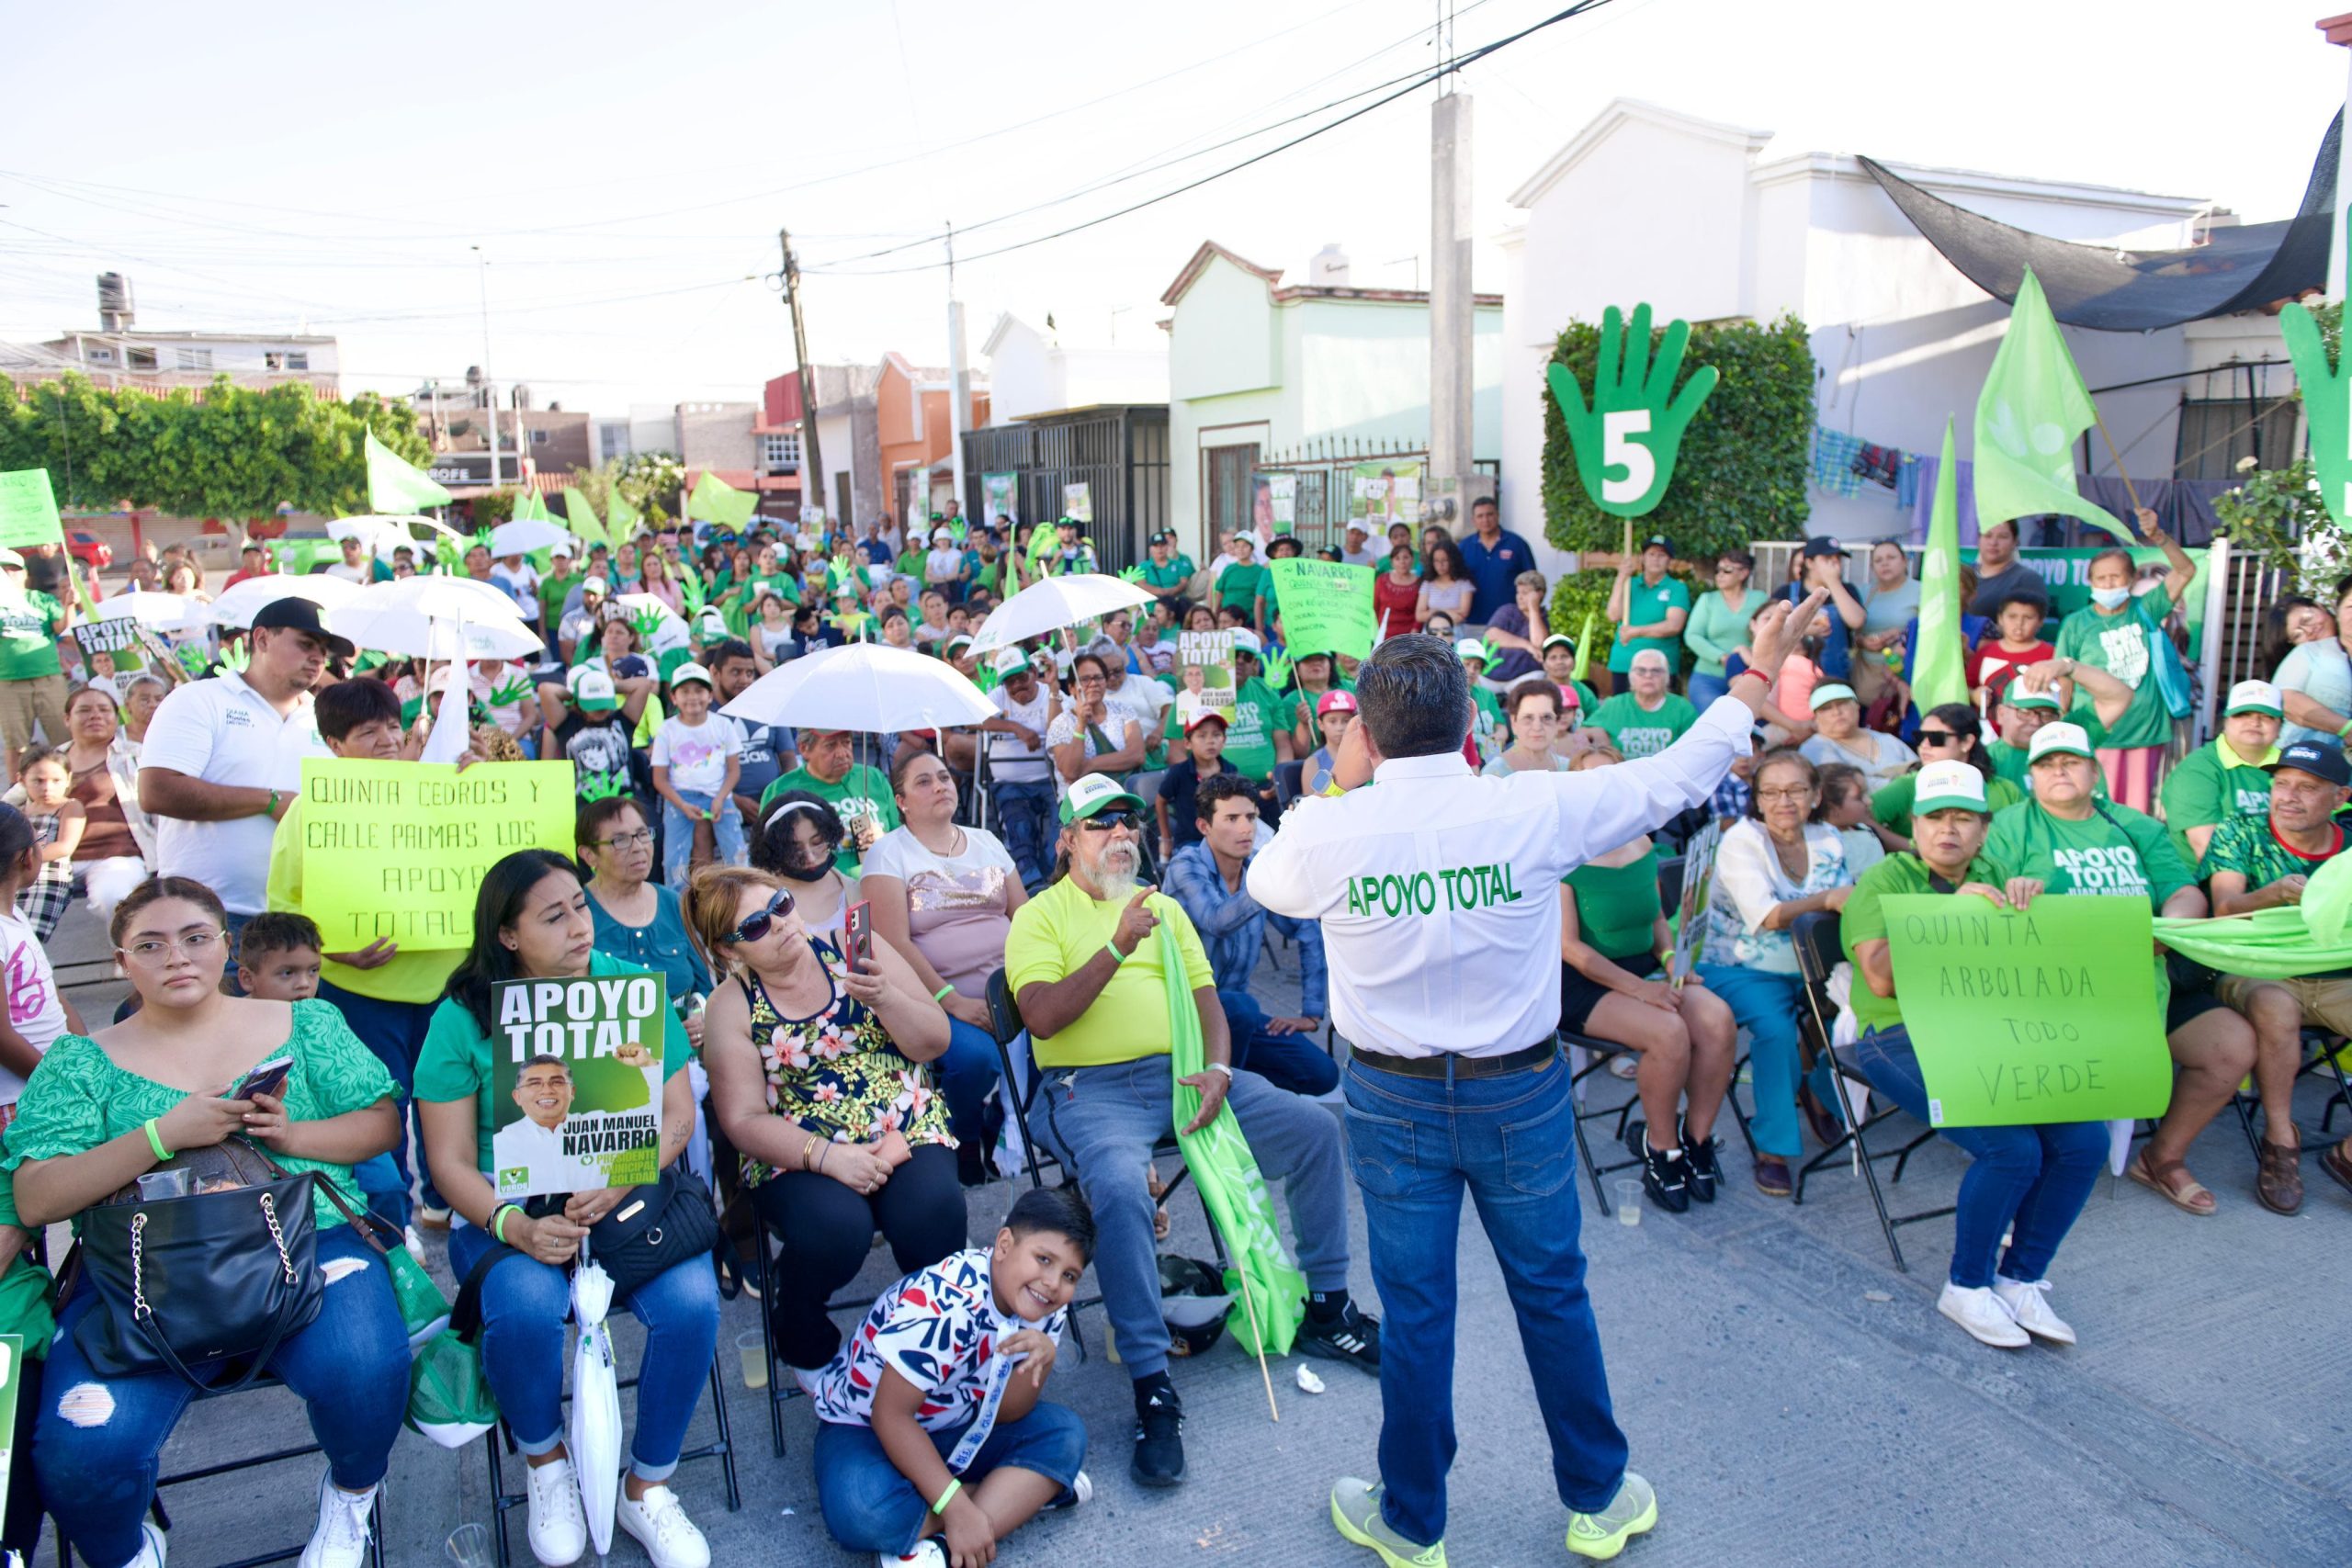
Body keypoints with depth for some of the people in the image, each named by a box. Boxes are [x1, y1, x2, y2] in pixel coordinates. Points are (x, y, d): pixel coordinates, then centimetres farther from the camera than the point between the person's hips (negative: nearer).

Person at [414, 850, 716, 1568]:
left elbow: (676, 1114, -1)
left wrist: (620, 1180, -20)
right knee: (524, 1307, -32)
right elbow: (451, 1161, -3)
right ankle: (544, 1463, 3)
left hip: (629, 1198, 1)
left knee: (691, 1301, -26)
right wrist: (516, 1227, -21)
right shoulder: (462, 1018, -3)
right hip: (509, 1212, -1)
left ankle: (647, 1489, 1)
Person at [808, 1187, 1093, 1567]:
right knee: (863, 1511, -35)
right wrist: (957, 1507, -28)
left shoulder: (1046, 1311, -10)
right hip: (863, 1425, -6)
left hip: (956, 1427, 6)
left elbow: (1004, 1413, -9)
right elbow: (891, 1415, -28)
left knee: (1064, 1433, -15)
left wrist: (1040, 1360, -29)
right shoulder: (943, 1303, -32)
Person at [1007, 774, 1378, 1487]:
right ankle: (1152, 1387, -22)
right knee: (1120, 1186, -35)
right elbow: (1041, 1016, -14)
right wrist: (1118, 946, -21)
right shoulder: (1040, 916, 2)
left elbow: (1204, 994, 13)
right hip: (1093, 1087, -5)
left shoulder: (1163, 906, 19)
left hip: (1184, 1071, 6)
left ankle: (1327, 1309, 13)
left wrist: (1218, 1067, -6)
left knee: (1315, 1128, -5)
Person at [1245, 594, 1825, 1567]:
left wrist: (1338, 786, 14)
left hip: (1396, 1103, 0)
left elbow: (1264, 881, 9)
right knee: (1552, 1294, 19)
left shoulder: (1329, 831, -15)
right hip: (1521, 1093, 1)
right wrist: (1758, 678, 14)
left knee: (1414, 1312, 13)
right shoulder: (1535, 809, -14)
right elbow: (1676, 778, 0)